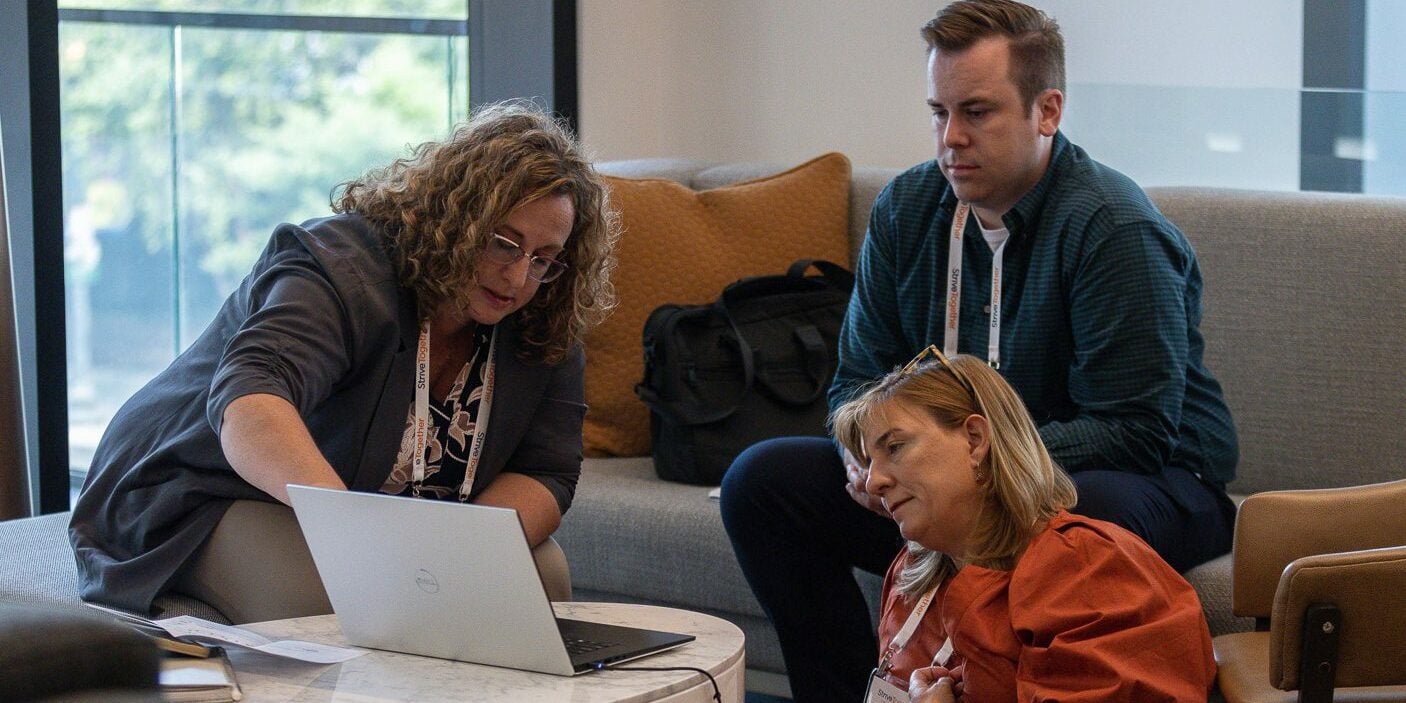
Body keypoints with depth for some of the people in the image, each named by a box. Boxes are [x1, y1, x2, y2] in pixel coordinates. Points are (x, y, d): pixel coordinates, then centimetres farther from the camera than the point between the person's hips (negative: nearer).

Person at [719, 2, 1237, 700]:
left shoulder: (1112, 225, -19)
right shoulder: (906, 206, 2)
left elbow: (1136, 432, -23)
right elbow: (859, 378, 7)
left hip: (1152, 479, -6)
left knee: (1078, 512, -42)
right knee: (761, 478, -8)